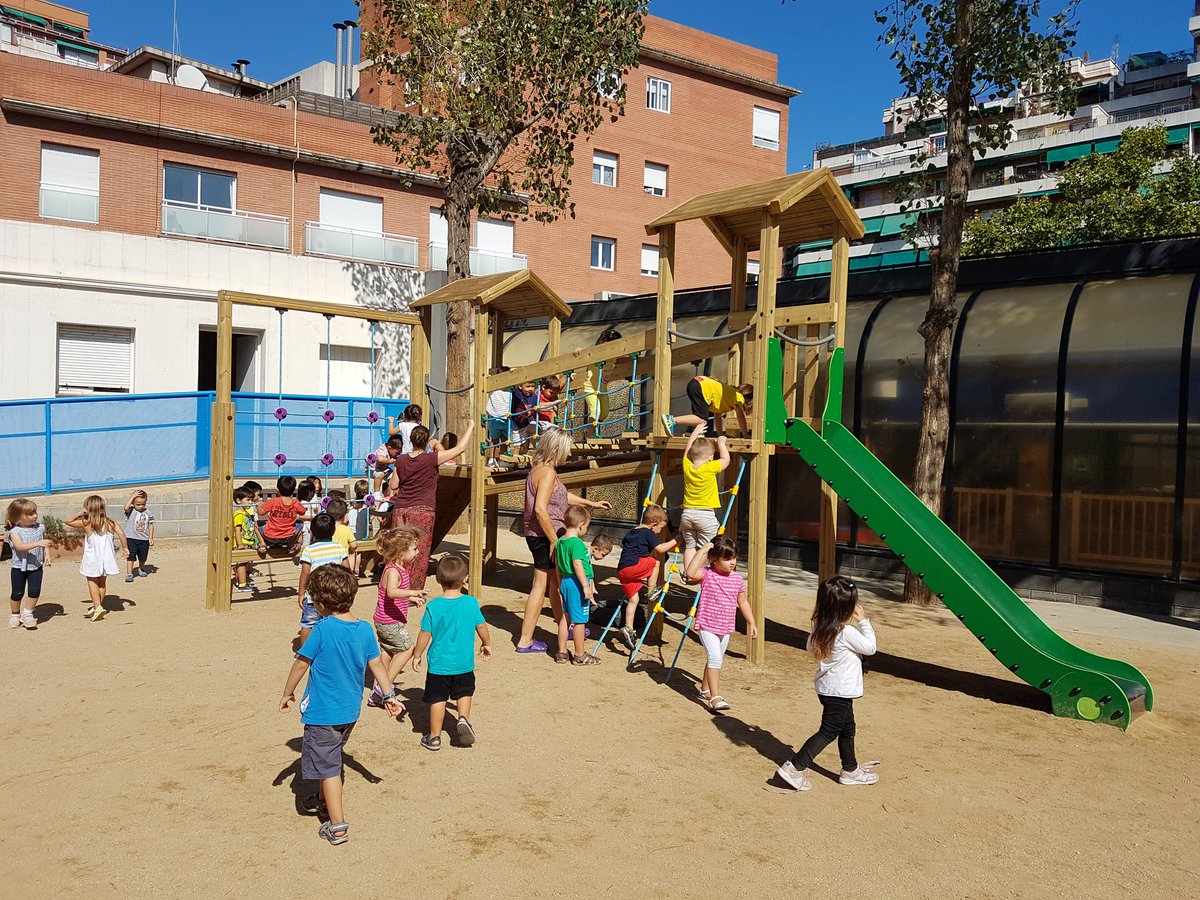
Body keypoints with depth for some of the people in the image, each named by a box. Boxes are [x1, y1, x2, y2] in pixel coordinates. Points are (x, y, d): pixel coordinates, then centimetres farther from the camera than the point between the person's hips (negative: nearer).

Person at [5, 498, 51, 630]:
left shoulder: (40, 527, 0)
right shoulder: (15, 531, -15)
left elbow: (45, 544, 15)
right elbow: (19, 546, -32)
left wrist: (46, 556, 0)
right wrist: (38, 543, -41)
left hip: (36, 566, 3)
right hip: (19, 567, -3)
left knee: (34, 591, -7)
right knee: (18, 593, 6)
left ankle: (27, 614, 13)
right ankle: (15, 614, 29)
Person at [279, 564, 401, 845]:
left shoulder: (322, 629, -20)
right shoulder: (365, 629, -4)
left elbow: (301, 664, -11)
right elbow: (376, 665, 3)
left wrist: (287, 693, 3)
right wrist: (390, 695, 13)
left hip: (323, 712, -6)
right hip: (351, 711, 6)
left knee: (327, 765, 4)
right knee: (332, 757, 27)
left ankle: (337, 825, 7)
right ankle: (325, 800, 46)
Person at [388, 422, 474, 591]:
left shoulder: (401, 461, 2)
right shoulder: (432, 459, -10)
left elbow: (394, 487, 10)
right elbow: (461, 448, -6)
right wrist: (471, 427, 4)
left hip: (401, 510, 4)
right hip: (422, 511, -4)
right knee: (418, 553, 3)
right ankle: (413, 590, 6)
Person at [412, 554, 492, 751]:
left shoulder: (433, 606, -13)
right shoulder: (471, 603, -9)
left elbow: (425, 634, -8)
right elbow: (481, 627, 2)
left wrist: (417, 655, 7)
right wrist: (487, 644, 21)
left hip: (439, 663, -1)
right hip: (464, 663, 1)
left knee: (437, 699, 10)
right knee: (464, 692, 23)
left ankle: (434, 737, 17)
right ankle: (463, 718, 1)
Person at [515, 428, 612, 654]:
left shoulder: (542, 469, 14)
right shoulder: (547, 472, -18)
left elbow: (563, 496, 28)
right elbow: (540, 509, -26)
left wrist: (591, 503, 32)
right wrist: (554, 540, -22)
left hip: (544, 536, 10)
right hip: (544, 536, -10)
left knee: (556, 582, 21)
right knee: (540, 586, -2)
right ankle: (525, 641, 4)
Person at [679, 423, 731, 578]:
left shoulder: (687, 466, 1)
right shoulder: (711, 468, -11)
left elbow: (687, 450, 21)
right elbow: (726, 459, 4)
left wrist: (695, 433, 33)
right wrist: (720, 443, 16)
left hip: (687, 513, 4)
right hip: (706, 514, -4)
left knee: (690, 546, 11)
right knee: (704, 547, 2)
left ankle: (687, 573, 7)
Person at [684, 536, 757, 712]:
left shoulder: (738, 579, 2)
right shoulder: (707, 574, -13)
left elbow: (742, 602, 13)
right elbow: (691, 573, -34)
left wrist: (751, 622, 11)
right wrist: (702, 552, -32)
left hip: (725, 627, 6)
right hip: (707, 625, -6)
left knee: (717, 660, 19)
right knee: (715, 657, -18)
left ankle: (705, 691, 37)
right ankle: (715, 697, -17)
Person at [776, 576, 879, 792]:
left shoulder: (820, 628, -2)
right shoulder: (847, 632, -24)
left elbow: (811, 648, 15)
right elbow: (870, 647, -9)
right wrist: (863, 621, -2)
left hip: (826, 687, 8)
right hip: (840, 692, -8)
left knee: (847, 728, 22)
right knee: (828, 731, -1)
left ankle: (850, 770, 37)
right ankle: (794, 768, -4)